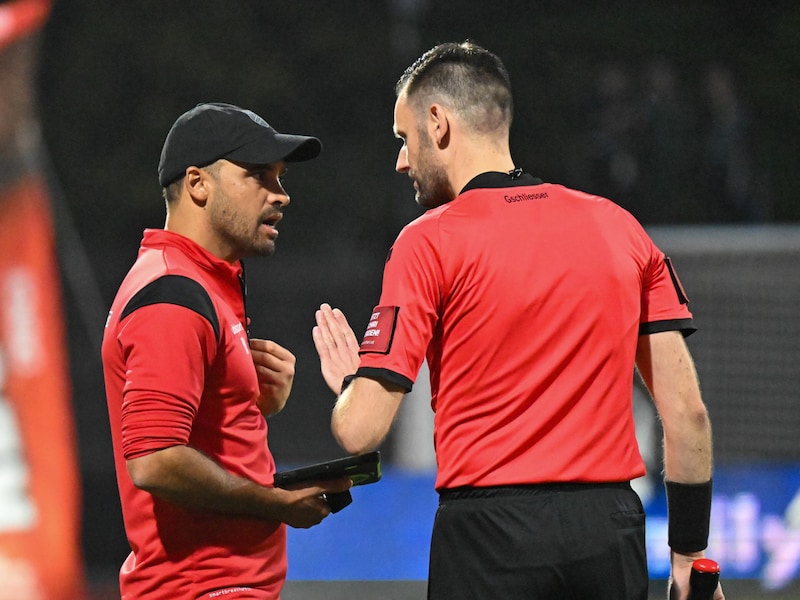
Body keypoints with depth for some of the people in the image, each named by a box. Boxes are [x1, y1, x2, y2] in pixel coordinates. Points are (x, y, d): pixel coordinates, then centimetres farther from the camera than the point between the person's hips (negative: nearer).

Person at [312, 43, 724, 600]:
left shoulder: (430, 241, -4)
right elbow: (687, 411, 7)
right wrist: (690, 553, 15)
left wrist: (347, 382, 15)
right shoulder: (619, 226, 9)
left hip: (490, 535, -4)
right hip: (612, 529, 4)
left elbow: (361, 431, -9)